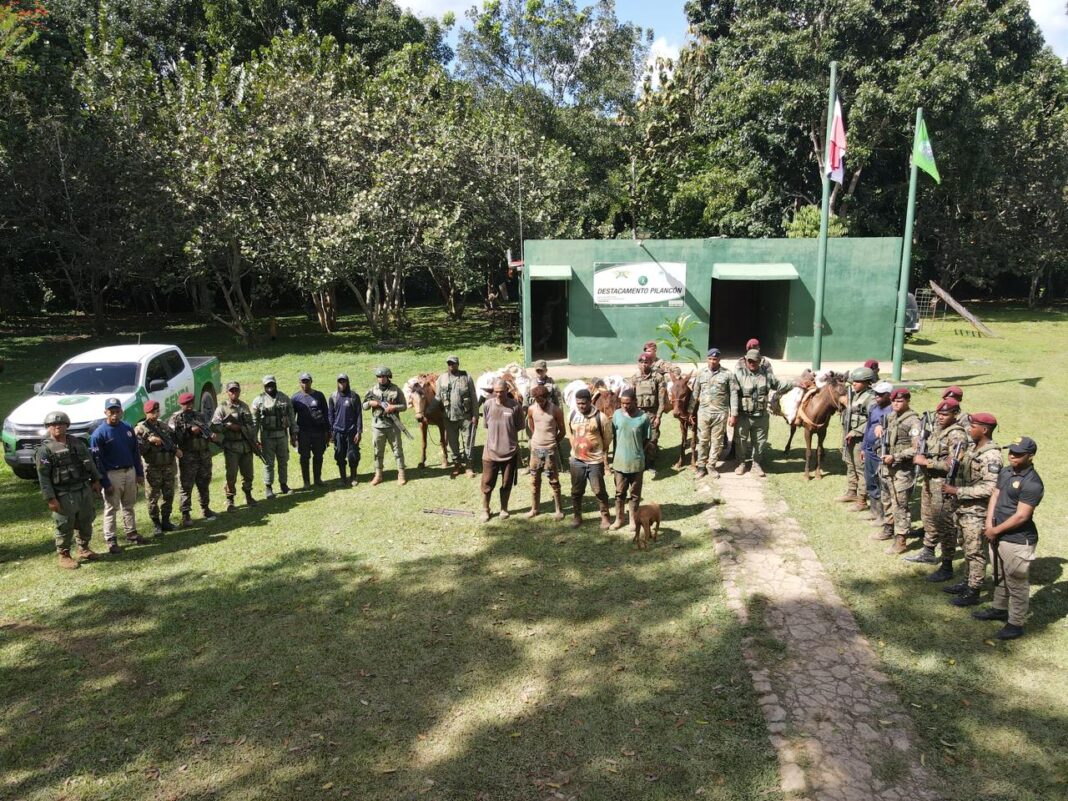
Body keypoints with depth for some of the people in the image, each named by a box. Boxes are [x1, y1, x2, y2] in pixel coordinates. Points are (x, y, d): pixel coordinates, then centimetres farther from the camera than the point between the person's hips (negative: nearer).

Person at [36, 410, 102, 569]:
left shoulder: (77, 442, 9)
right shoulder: (45, 449, -9)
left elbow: (90, 462, 18)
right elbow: (43, 477, -12)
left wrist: (95, 480, 13)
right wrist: (50, 498, -16)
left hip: (85, 490, 5)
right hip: (63, 495, -5)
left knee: (86, 522, 14)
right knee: (65, 527, 2)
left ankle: (83, 548, 31)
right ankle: (64, 556, 16)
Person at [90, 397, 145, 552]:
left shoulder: (128, 428, 4)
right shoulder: (99, 433, -13)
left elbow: (135, 452, 11)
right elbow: (97, 460, -12)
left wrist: (139, 473, 8)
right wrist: (105, 483, -15)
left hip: (130, 472, 5)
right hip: (112, 475, -5)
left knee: (129, 505, 17)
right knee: (111, 508, 2)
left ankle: (131, 533, 28)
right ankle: (111, 540, 9)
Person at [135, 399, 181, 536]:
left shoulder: (163, 425, 10)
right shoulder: (140, 429, -8)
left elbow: (173, 438, 20)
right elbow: (138, 448, -17)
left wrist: (176, 449, 4)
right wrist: (149, 440, -26)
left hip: (169, 466, 5)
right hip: (153, 469, -5)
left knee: (169, 496, 12)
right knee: (153, 498, 2)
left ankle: (166, 521, 25)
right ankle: (156, 524, 14)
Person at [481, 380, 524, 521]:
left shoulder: (515, 406, -10)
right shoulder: (488, 405, -5)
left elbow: (519, 426, 2)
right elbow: (486, 425, 8)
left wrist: (507, 435, 2)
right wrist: (497, 435, 4)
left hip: (510, 451, -1)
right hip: (491, 451, 1)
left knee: (507, 483, 13)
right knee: (487, 483, 8)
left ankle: (504, 509, 31)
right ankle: (485, 510, 25)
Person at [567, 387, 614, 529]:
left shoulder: (601, 417, -14)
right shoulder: (572, 415, -1)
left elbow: (607, 439, -3)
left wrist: (604, 456, 2)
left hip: (595, 461, -4)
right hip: (576, 460, 4)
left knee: (599, 491, 4)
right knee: (576, 491, 13)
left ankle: (605, 516, 21)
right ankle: (576, 516, 29)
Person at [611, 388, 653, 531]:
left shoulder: (644, 417, -12)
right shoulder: (617, 414, -5)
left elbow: (648, 439, -2)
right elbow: (614, 435, 6)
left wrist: (637, 452, -3)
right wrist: (622, 451, 4)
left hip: (637, 462, -2)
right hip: (619, 461, 2)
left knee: (635, 493, 12)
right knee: (620, 492, 15)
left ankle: (633, 520, 29)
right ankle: (619, 519, 31)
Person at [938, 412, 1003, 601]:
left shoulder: (991, 456, -20)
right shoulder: (972, 447, 8)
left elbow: (988, 488, -26)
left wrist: (957, 491, -22)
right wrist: (953, 491, 4)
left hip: (976, 512, -9)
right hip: (962, 508, 9)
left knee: (975, 553, 2)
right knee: (967, 549, 19)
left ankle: (973, 592, 11)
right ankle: (967, 582, 32)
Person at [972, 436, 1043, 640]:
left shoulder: (1032, 483, -22)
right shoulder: (1005, 472, 5)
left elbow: (1021, 516, -22)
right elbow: (995, 497, 9)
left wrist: (995, 530, -14)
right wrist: (989, 524, -4)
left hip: (1018, 541, -9)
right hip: (999, 537, 9)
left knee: (1017, 584, 4)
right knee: (1000, 577, 25)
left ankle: (1015, 625, 16)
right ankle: (999, 609, 42)